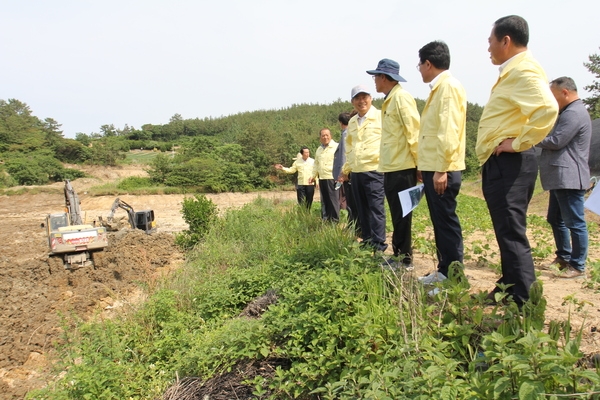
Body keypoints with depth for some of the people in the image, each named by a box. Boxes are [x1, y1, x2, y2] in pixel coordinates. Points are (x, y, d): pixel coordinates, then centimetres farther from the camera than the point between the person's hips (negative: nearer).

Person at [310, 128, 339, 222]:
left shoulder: (336, 147, -4)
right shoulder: (319, 149, 19)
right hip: (322, 178, 7)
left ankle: (335, 220, 1)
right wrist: (313, 176, 21)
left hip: (332, 178, -7)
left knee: (334, 200, -5)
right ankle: (325, 219, 19)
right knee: (324, 200, 11)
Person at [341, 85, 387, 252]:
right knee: (362, 209, 11)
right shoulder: (352, 122, 17)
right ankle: (366, 241, 21)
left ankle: (378, 245, -2)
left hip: (375, 170, -7)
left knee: (376, 207, -6)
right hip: (355, 172, 7)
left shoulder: (381, 117, -3)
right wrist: (345, 169, 25)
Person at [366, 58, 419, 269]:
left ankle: (404, 259, 9)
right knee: (397, 215, 14)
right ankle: (398, 256, 24)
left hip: (402, 168, -9)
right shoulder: (389, 100, 17)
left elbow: (413, 132, -16)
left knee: (402, 215, -1)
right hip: (391, 167, 9)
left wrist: (419, 163, -16)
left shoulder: (401, 97, -10)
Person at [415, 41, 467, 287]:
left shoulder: (448, 87, -10)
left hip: (442, 170, -10)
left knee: (447, 221, -4)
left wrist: (441, 169, -23)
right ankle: (444, 271, 23)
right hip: (433, 168, 10)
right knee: (439, 221, 13)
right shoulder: (438, 88, 19)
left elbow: (449, 131, -19)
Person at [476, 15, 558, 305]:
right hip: (501, 164, 11)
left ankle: (524, 304, 0)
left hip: (508, 164, -11)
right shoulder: (511, 71, 19)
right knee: (507, 232, 17)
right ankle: (507, 290, 29)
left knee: (512, 234, -7)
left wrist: (519, 143, -21)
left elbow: (547, 109, -29)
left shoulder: (524, 70, -13)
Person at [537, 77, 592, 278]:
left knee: (575, 222, -4)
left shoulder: (574, 113, -13)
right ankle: (563, 258, 28)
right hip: (561, 178, 11)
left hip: (569, 178, -11)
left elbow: (556, 141, -19)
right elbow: (557, 138, 20)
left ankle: (578, 266, 3)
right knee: (556, 220, 17)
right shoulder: (569, 112, 22)